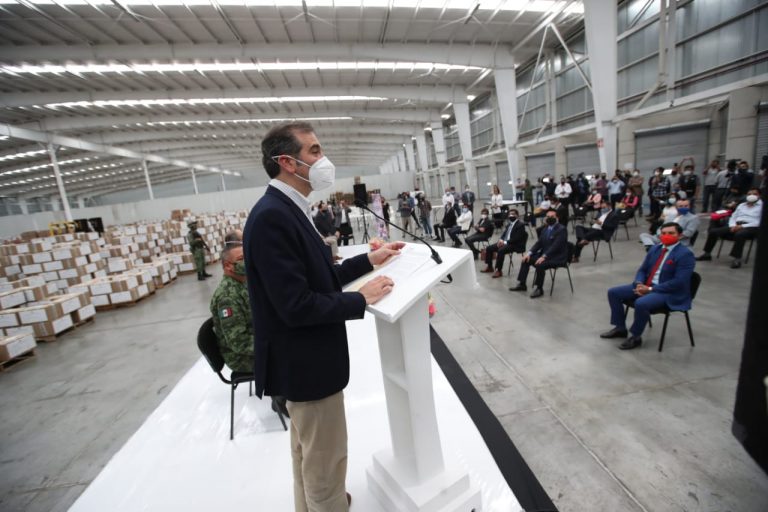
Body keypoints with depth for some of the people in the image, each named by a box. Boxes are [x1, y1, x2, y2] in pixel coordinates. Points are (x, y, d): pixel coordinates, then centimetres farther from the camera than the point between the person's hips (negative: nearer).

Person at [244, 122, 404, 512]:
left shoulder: (286, 210, 5)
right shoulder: (272, 217, -25)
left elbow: (318, 277, 8)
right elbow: (297, 306, -28)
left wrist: (369, 260, 5)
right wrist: (361, 299, -18)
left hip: (305, 356, 10)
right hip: (305, 361, -10)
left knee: (309, 454, 30)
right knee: (326, 462, 13)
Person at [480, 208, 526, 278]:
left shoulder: (520, 225, -9)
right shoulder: (509, 223, 17)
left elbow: (517, 238, -18)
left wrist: (505, 242, -23)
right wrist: (501, 240, -6)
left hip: (515, 244, -8)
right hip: (504, 242, 9)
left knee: (500, 251, -33)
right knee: (489, 248, -3)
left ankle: (498, 271, -24)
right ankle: (489, 267, 8)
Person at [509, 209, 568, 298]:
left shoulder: (562, 229, -12)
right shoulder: (545, 229, 13)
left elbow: (556, 246, -22)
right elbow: (539, 243, 10)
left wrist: (544, 256, -30)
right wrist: (529, 253, -6)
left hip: (557, 257, -8)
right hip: (544, 254, 8)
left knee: (540, 265, -31)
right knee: (526, 260, -4)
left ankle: (539, 289, -15)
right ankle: (521, 284, 1)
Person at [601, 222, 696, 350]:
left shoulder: (685, 254, -13)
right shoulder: (655, 249, 10)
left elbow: (679, 282, -21)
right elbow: (642, 269, 14)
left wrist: (650, 289, -21)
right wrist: (639, 284, -7)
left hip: (670, 293, -8)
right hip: (646, 286, 8)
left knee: (641, 303, -35)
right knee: (613, 292, -3)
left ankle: (636, 337, -11)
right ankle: (620, 328, 8)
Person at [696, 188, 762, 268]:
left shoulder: (762, 206, 6)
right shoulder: (741, 205, 24)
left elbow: (759, 222, -7)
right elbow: (733, 217, 19)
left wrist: (742, 226, -17)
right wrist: (733, 226, -3)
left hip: (751, 228, -5)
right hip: (736, 226, 5)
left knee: (739, 234, -40)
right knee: (713, 231, -14)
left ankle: (737, 259, -34)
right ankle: (707, 254, -5)